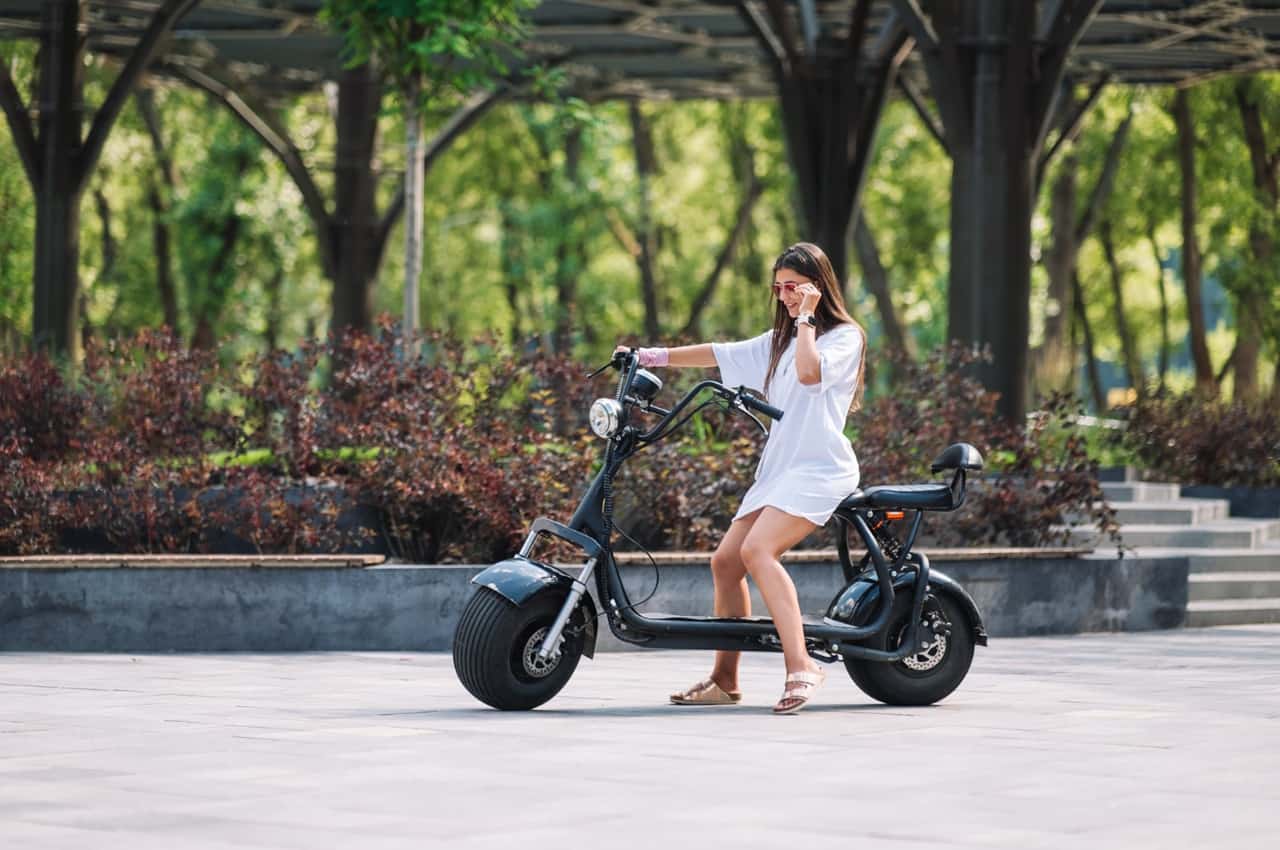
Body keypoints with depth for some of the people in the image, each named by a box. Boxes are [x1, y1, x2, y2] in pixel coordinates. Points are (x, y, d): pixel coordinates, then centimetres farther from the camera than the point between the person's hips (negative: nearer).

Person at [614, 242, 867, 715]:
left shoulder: (845, 337, -3)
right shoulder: (781, 341, 23)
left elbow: (810, 372, -23)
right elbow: (721, 354, 23)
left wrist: (806, 320, -14)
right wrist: (654, 357, 18)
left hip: (821, 468, -9)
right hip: (778, 465, 9)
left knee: (758, 550, -29)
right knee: (725, 561, 1)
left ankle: (800, 667, -34)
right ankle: (724, 681, 9)